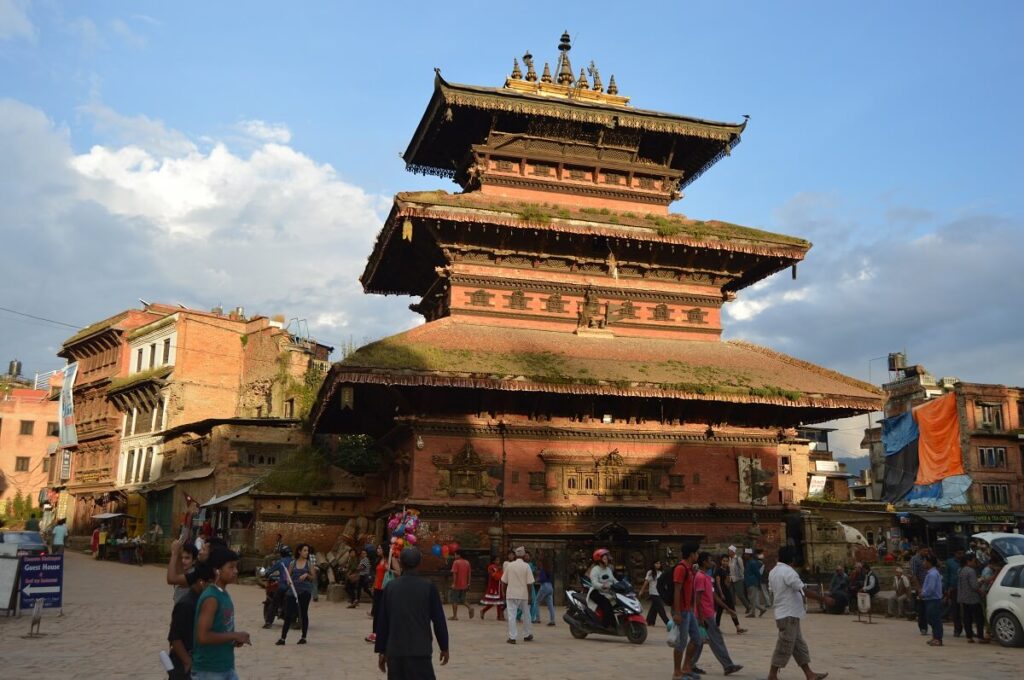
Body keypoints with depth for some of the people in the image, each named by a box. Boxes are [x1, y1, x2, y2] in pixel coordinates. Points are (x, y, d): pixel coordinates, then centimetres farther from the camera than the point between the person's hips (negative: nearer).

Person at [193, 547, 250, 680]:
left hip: (227, 668, 9)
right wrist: (234, 635, -18)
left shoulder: (224, 595, 8)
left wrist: (234, 638, 3)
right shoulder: (211, 598, -20)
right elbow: (203, 636, -27)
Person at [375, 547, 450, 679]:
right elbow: (438, 620, -2)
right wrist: (444, 647, 8)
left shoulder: (390, 587, 3)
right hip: (420, 651, -3)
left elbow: (382, 621, 6)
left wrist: (381, 650, 14)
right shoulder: (428, 587, -5)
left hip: (394, 651, 3)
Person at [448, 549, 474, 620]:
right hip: (464, 585, 6)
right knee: (461, 600, 18)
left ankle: (455, 616, 7)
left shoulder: (456, 562, -11)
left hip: (457, 585, -6)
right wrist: (468, 583, 14)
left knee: (454, 601, 6)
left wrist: (453, 583, -15)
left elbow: (454, 573, -16)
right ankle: (470, 607, -5)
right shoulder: (467, 562, 8)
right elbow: (469, 574, 10)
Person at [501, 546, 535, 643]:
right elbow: (529, 583, -7)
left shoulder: (509, 565, 1)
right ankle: (526, 635, 28)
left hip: (511, 595, 0)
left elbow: (504, 582, 5)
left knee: (511, 616, 1)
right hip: (523, 595, 0)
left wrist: (505, 594, 16)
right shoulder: (526, 566, -5)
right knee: (526, 615, 16)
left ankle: (512, 637, -4)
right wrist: (529, 596, 0)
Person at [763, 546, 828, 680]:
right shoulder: (788, 571, -17)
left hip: (782, 613, 9)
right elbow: (803, 590, -20)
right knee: (785, 646, -2)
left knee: (799, 645, 13)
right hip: (789, 615, -9)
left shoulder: (773, 572, 11)